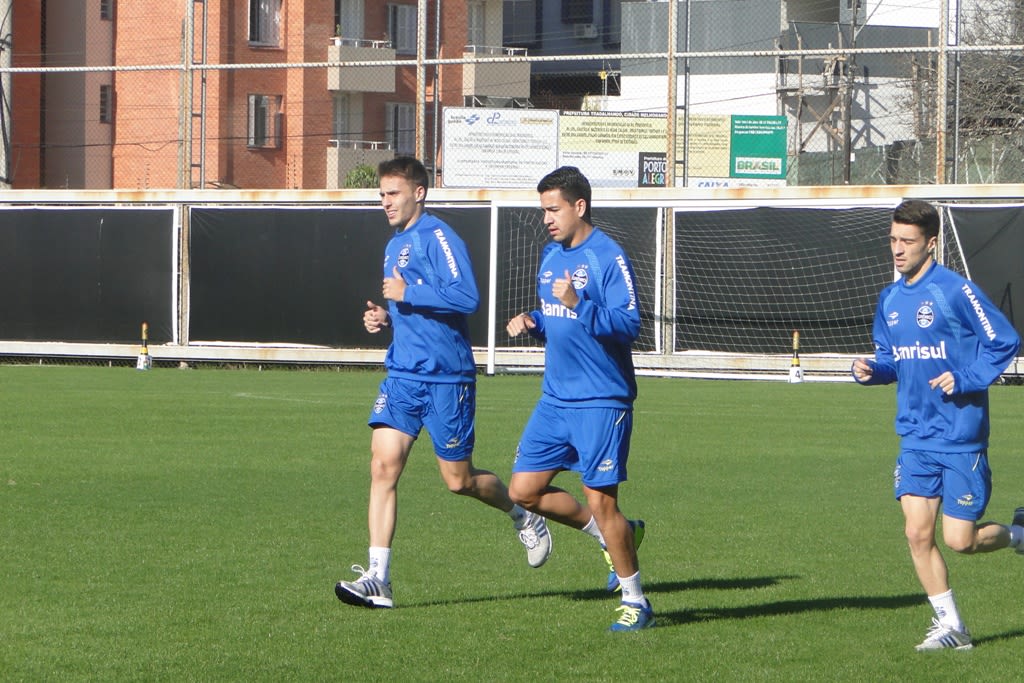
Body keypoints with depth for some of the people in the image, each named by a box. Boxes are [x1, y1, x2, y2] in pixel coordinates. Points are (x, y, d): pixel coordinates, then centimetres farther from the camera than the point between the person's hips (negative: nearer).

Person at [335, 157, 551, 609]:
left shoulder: (437, 237, -12)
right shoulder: (395, 245, 16)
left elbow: (466, 297, -23)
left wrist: (408, 293, -19)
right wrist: (383, 318, 9)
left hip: (446, 376, -7)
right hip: (403, 373, 7)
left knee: (458, 480, 3)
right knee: (383, 466, -8)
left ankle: (523, 517, 32)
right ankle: (377, 579, -10)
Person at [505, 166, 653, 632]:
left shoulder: (608, 257, -13)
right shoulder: (551, 255, 12)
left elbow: (629, 324, -20)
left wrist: (578, 305, -31)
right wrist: (531, 322, 3)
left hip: (601, 403, -8)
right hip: (555, 398, 8)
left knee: (601, 501, -7)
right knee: (524, 491, 5)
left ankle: (635, 603, 7)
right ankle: (616, 537, 23)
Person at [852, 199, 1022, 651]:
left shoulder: (956, 291, -13)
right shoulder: (889, 299, 7)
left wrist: (964, 380, -18)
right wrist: (870, 370, -3)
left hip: (961, 437, -6)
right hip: (916, 439, 6)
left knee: (960, 540, -4)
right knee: (918, 534, -2)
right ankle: (951, 626, 10)